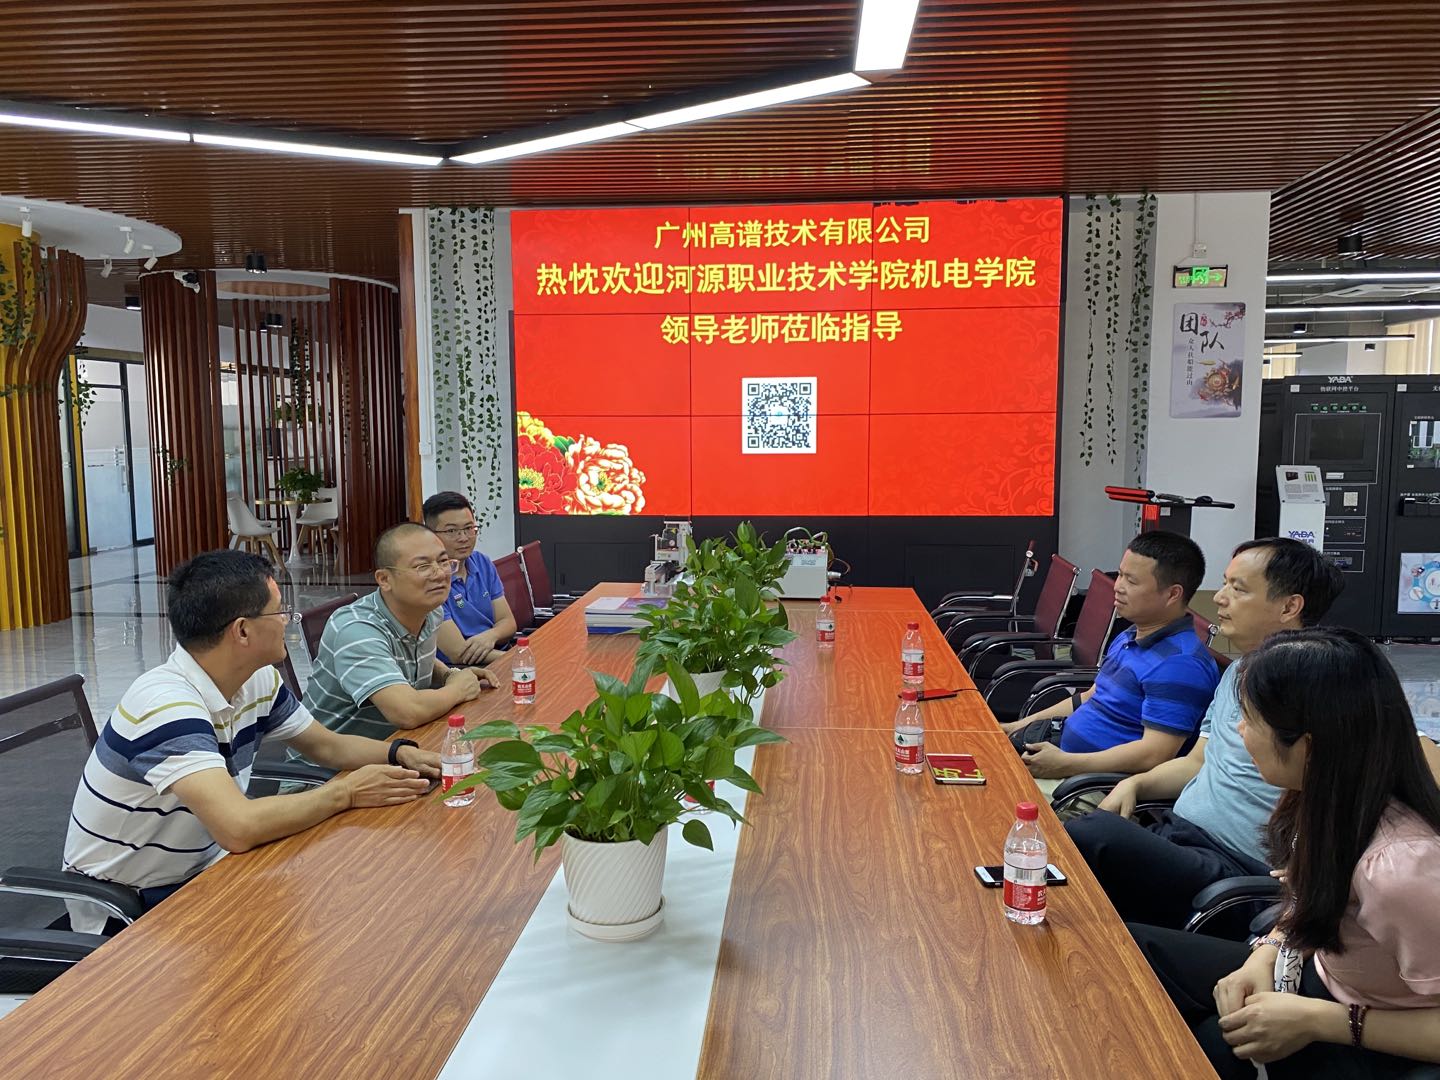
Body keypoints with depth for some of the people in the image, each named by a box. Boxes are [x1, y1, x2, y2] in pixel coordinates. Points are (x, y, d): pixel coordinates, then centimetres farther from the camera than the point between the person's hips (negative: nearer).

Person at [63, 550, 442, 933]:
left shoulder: (258, 682, -3)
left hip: (197, 870, 8)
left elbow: (327, 745, 12)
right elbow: (239, 827, -39)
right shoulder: (166, 703, -29)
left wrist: (402, 754, -7)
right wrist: (347, 792, -25)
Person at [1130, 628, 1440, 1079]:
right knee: (1131, 947, 3)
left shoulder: (1399, 869, -38)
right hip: (1323, 975, 7)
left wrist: (1317, 1023, -25)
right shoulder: (1337, 796, -12)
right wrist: (1267, 954, -7)